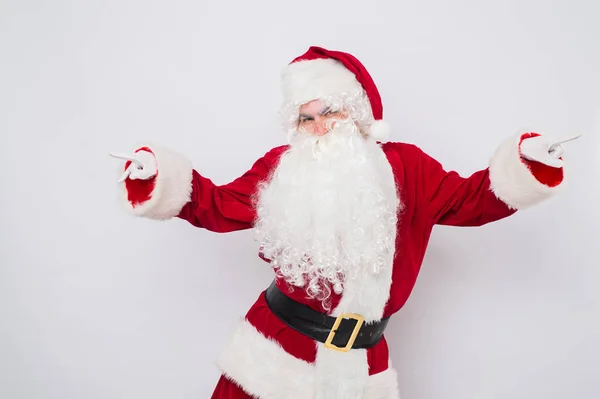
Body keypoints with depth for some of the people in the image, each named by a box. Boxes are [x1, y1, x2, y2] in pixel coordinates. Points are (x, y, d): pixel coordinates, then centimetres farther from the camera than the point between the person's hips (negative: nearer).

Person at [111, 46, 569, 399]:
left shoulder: (405, 168, -1)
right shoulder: (278, 169, 1)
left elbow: (469, 200, 4)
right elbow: (217, 207, 7)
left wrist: (523, 166, -10)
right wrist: (162, 181, -4)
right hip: (276, 344, 1)